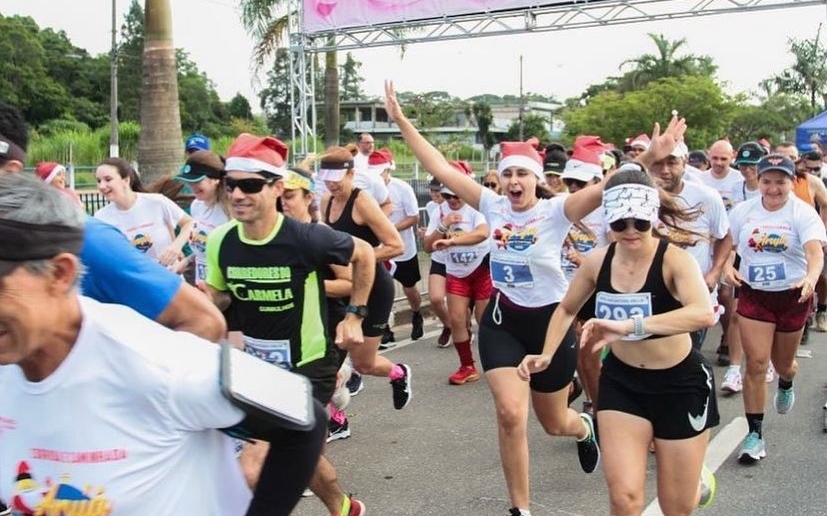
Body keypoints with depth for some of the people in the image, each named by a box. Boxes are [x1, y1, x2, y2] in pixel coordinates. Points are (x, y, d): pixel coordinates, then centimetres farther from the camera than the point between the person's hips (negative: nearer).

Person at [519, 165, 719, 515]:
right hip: (621, 382, 3)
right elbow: (567, 309, 10)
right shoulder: (597, 262, -9)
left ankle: (697, 476, 49)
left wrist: (630, 325, -52)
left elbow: (704, 313, -43)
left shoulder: (675, 260, -23)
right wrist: (546, 355, -2)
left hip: (680, 384, -3)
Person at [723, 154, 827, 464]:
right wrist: (727, 267, -13)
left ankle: (786, 385, 57)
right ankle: (755, 434, -1)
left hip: (793, 296, -1)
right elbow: (727, 246, 8)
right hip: (753, 295, 1)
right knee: (756, 363, -9)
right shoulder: (743, 211, -1)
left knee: (782, 363, 17)